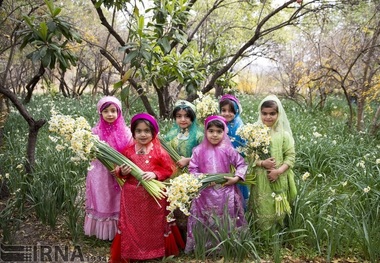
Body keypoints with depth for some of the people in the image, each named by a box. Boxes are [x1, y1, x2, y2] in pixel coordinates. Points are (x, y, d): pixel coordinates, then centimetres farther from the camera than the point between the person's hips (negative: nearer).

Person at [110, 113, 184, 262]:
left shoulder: (159, 151, -6)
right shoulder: (128, 151, 0)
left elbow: (169, 169, -5)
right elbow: (119, 171, 9)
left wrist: (155, 174, -20)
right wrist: (122, 172, -13)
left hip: (154, 195, -1)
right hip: (132, 196, 2)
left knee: (155, 224, 13)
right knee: (132, 225, 11)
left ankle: (157, 250, 31)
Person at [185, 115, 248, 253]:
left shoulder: (228, 150, -3)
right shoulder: (199, 150, -2)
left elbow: (242, 164, 3)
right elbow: (192, 169, 0)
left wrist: (236, 178, -10)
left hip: (226, 193, 0)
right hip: (205, 193, 0)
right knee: (206, 223, 9)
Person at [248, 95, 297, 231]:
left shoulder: (283, 134, -3)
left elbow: (291, 155, -3)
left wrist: (279, 171, -16)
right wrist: (262, 163, -20)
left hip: (279, 180, 1)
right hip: (260, 180, 0)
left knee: (278, 210, 12)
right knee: (262, 211, 9)